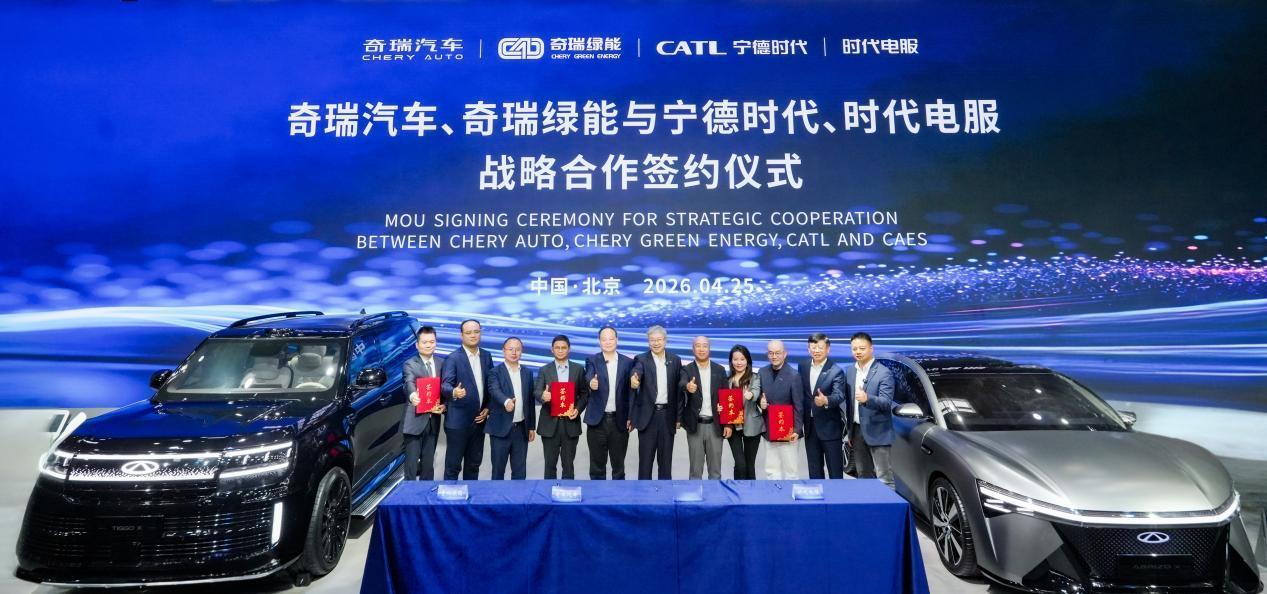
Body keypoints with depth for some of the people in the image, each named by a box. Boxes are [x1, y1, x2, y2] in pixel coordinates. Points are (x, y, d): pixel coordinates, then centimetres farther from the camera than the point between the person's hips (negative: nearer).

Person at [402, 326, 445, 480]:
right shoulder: (410, 364, -5)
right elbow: (409, 382, -25)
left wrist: (444, 406, -9)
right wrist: (412, 395, -47)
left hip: (433, 421, 5)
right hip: (414, 421, -4)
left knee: (428, 463, 14)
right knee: (412, 462, -1)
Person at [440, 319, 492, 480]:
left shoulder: (486, 356, 7)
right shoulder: (453, 358, -10)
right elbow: (445, 385, -20)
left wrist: (488, 408, 1)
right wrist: (454, 392, -41)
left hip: (479, 419, 6)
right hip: (458, 420, -5)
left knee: (474, 464, 15)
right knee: (453, 465, 3)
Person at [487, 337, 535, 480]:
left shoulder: (527, 372, 11)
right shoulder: (495, 371, -4)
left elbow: (530, 400, 12)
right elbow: (495, 390, -23)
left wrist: (532, 426, 10)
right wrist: (506, 401, -44)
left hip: (522, 428, 4)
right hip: (501, 428, -4)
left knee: (520, 471, 9)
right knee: (498, 469, 6)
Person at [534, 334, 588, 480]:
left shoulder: (578, 369, 6)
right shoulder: (544, 370, 4)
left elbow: (585, 393, 7)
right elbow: (536, 391, -7)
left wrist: (578, 409, -10)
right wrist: (542, 396, -30)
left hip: (570, 423, 0)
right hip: (550, 423, 0)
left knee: (568, 464, 6)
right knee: (550, 464, 6)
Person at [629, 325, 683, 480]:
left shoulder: (675, 360, 7)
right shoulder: (641, 359, -2)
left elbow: (678, 390, 8)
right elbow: (636, 372, -26)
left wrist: (679, 417, 5)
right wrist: (633, 378, -50)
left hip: (668, 415, 2)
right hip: (648, 415, -2)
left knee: (666, 459, 9)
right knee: (645, 459, 3)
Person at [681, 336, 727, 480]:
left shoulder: (720, 370, 6)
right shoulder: (687, 370, -1)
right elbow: (681, 384, -23)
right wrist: (687, 387, -47)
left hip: (715, 425, 2)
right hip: (695, 425, -2)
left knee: (715, 469, 9)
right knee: (695, 469, 6)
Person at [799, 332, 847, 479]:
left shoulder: (836, 371, -13)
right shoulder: (803, 367, 4)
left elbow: (839, 395, -25)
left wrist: (826, 400, -46)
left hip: (829, 426, -5)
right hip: (809, 425, 5)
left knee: (835, 470, 3)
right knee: (814, 469, 16)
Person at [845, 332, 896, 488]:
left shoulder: (884, 373, -12)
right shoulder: (849, 371, 8)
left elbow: (886, 403, -19)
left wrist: (867, 399, -38)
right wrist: (850, 430, 14)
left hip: (877, 432, -6)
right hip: (857, 430, 7)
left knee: (884, 477, -3)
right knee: (863, 475, 16)